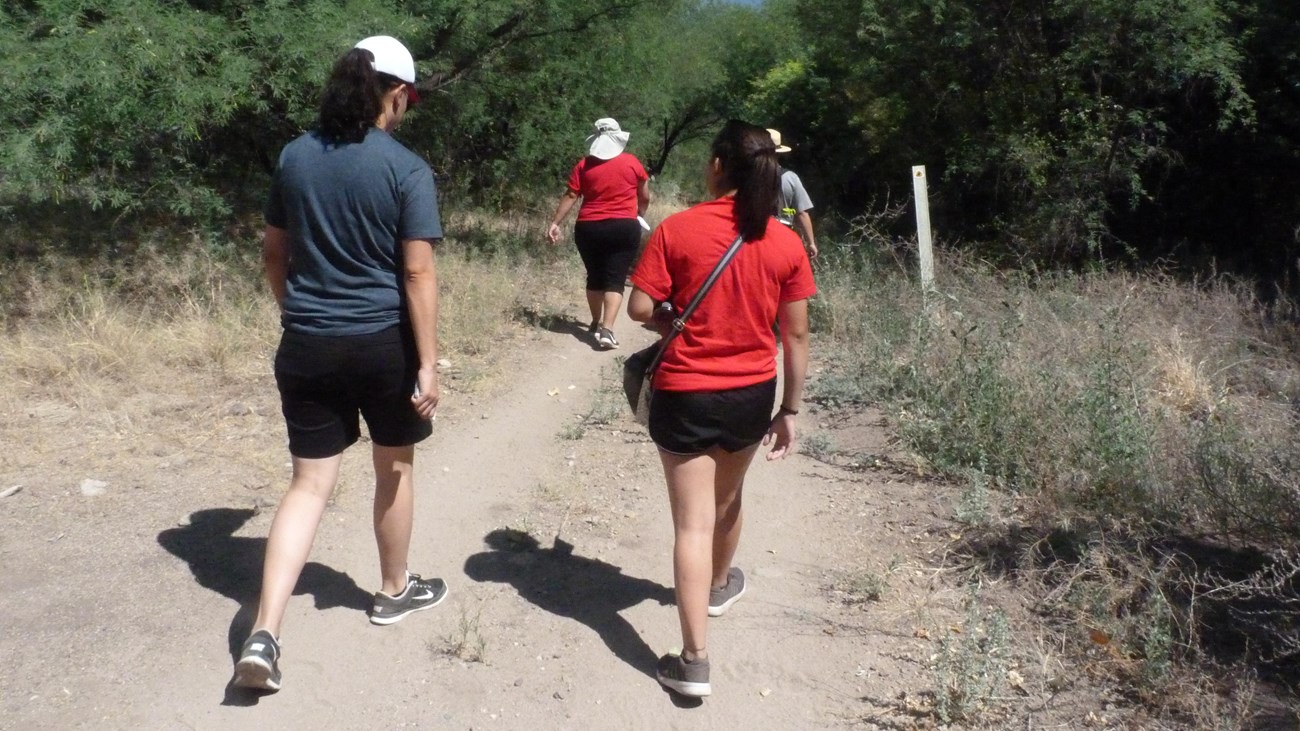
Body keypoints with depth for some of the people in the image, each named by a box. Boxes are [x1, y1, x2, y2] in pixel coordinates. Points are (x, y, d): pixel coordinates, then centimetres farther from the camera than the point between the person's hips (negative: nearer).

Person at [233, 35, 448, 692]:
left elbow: (273, 253, 12)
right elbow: (418, 272, -14)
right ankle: (395, 590, 36)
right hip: (382, 343, -4)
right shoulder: (406, 169, -11)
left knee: (309, 483, 8)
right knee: (394, 468, 18)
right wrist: (428, 363, -11)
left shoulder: (294, 157, 4)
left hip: (306, 345, 4)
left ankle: (264, 634, -3)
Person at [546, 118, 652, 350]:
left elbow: (570, 196, -1)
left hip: (588, 229, 2)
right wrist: (639, 216, 26)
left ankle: (596, 323, 29)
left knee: (595, 277, 18)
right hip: (623, 229, -2)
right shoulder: (631, 162, 2)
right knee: (615, 279, -4)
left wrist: (555, 223, 1)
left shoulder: (583, 166, 4)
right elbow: (645, 197, 9)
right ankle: (606, 329, -18)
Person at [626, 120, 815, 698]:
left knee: (693, 523, 1)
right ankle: (720, 585, 53)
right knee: (727, 498, 27)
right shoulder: (787, 243, -4)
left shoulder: (676, 230, -13)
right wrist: (791, 410, 7)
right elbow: (795, 335, -1)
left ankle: (694, 661, 1)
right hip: (752, 394, 4)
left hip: (685, 394, -3)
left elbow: (640, 309, -11)